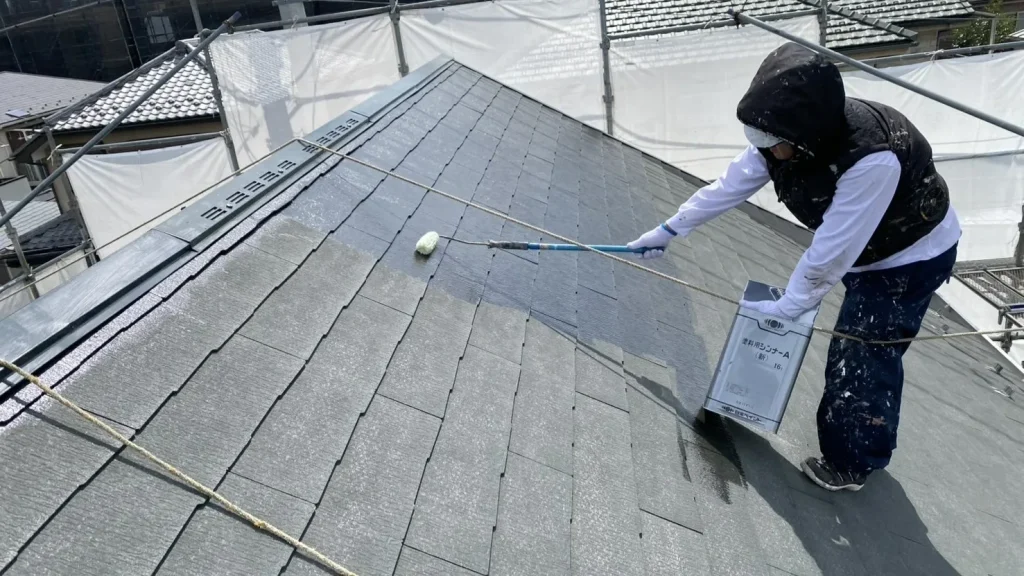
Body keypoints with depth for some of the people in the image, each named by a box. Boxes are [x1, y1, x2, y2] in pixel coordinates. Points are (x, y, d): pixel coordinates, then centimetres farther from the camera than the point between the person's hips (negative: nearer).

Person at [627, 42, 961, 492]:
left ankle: (850, 464, 18)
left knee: (864, 360, -2)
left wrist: (787, 306, -23)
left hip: (914, 255, -7)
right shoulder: (787, 136, -18)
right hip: (865, 249, 7)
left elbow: (831, 251, -35)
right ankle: (857, 444, 37)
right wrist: (668, 231, -2)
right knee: (857, 352, 17)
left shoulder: (872, 158, -41)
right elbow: (729, 186, -7)